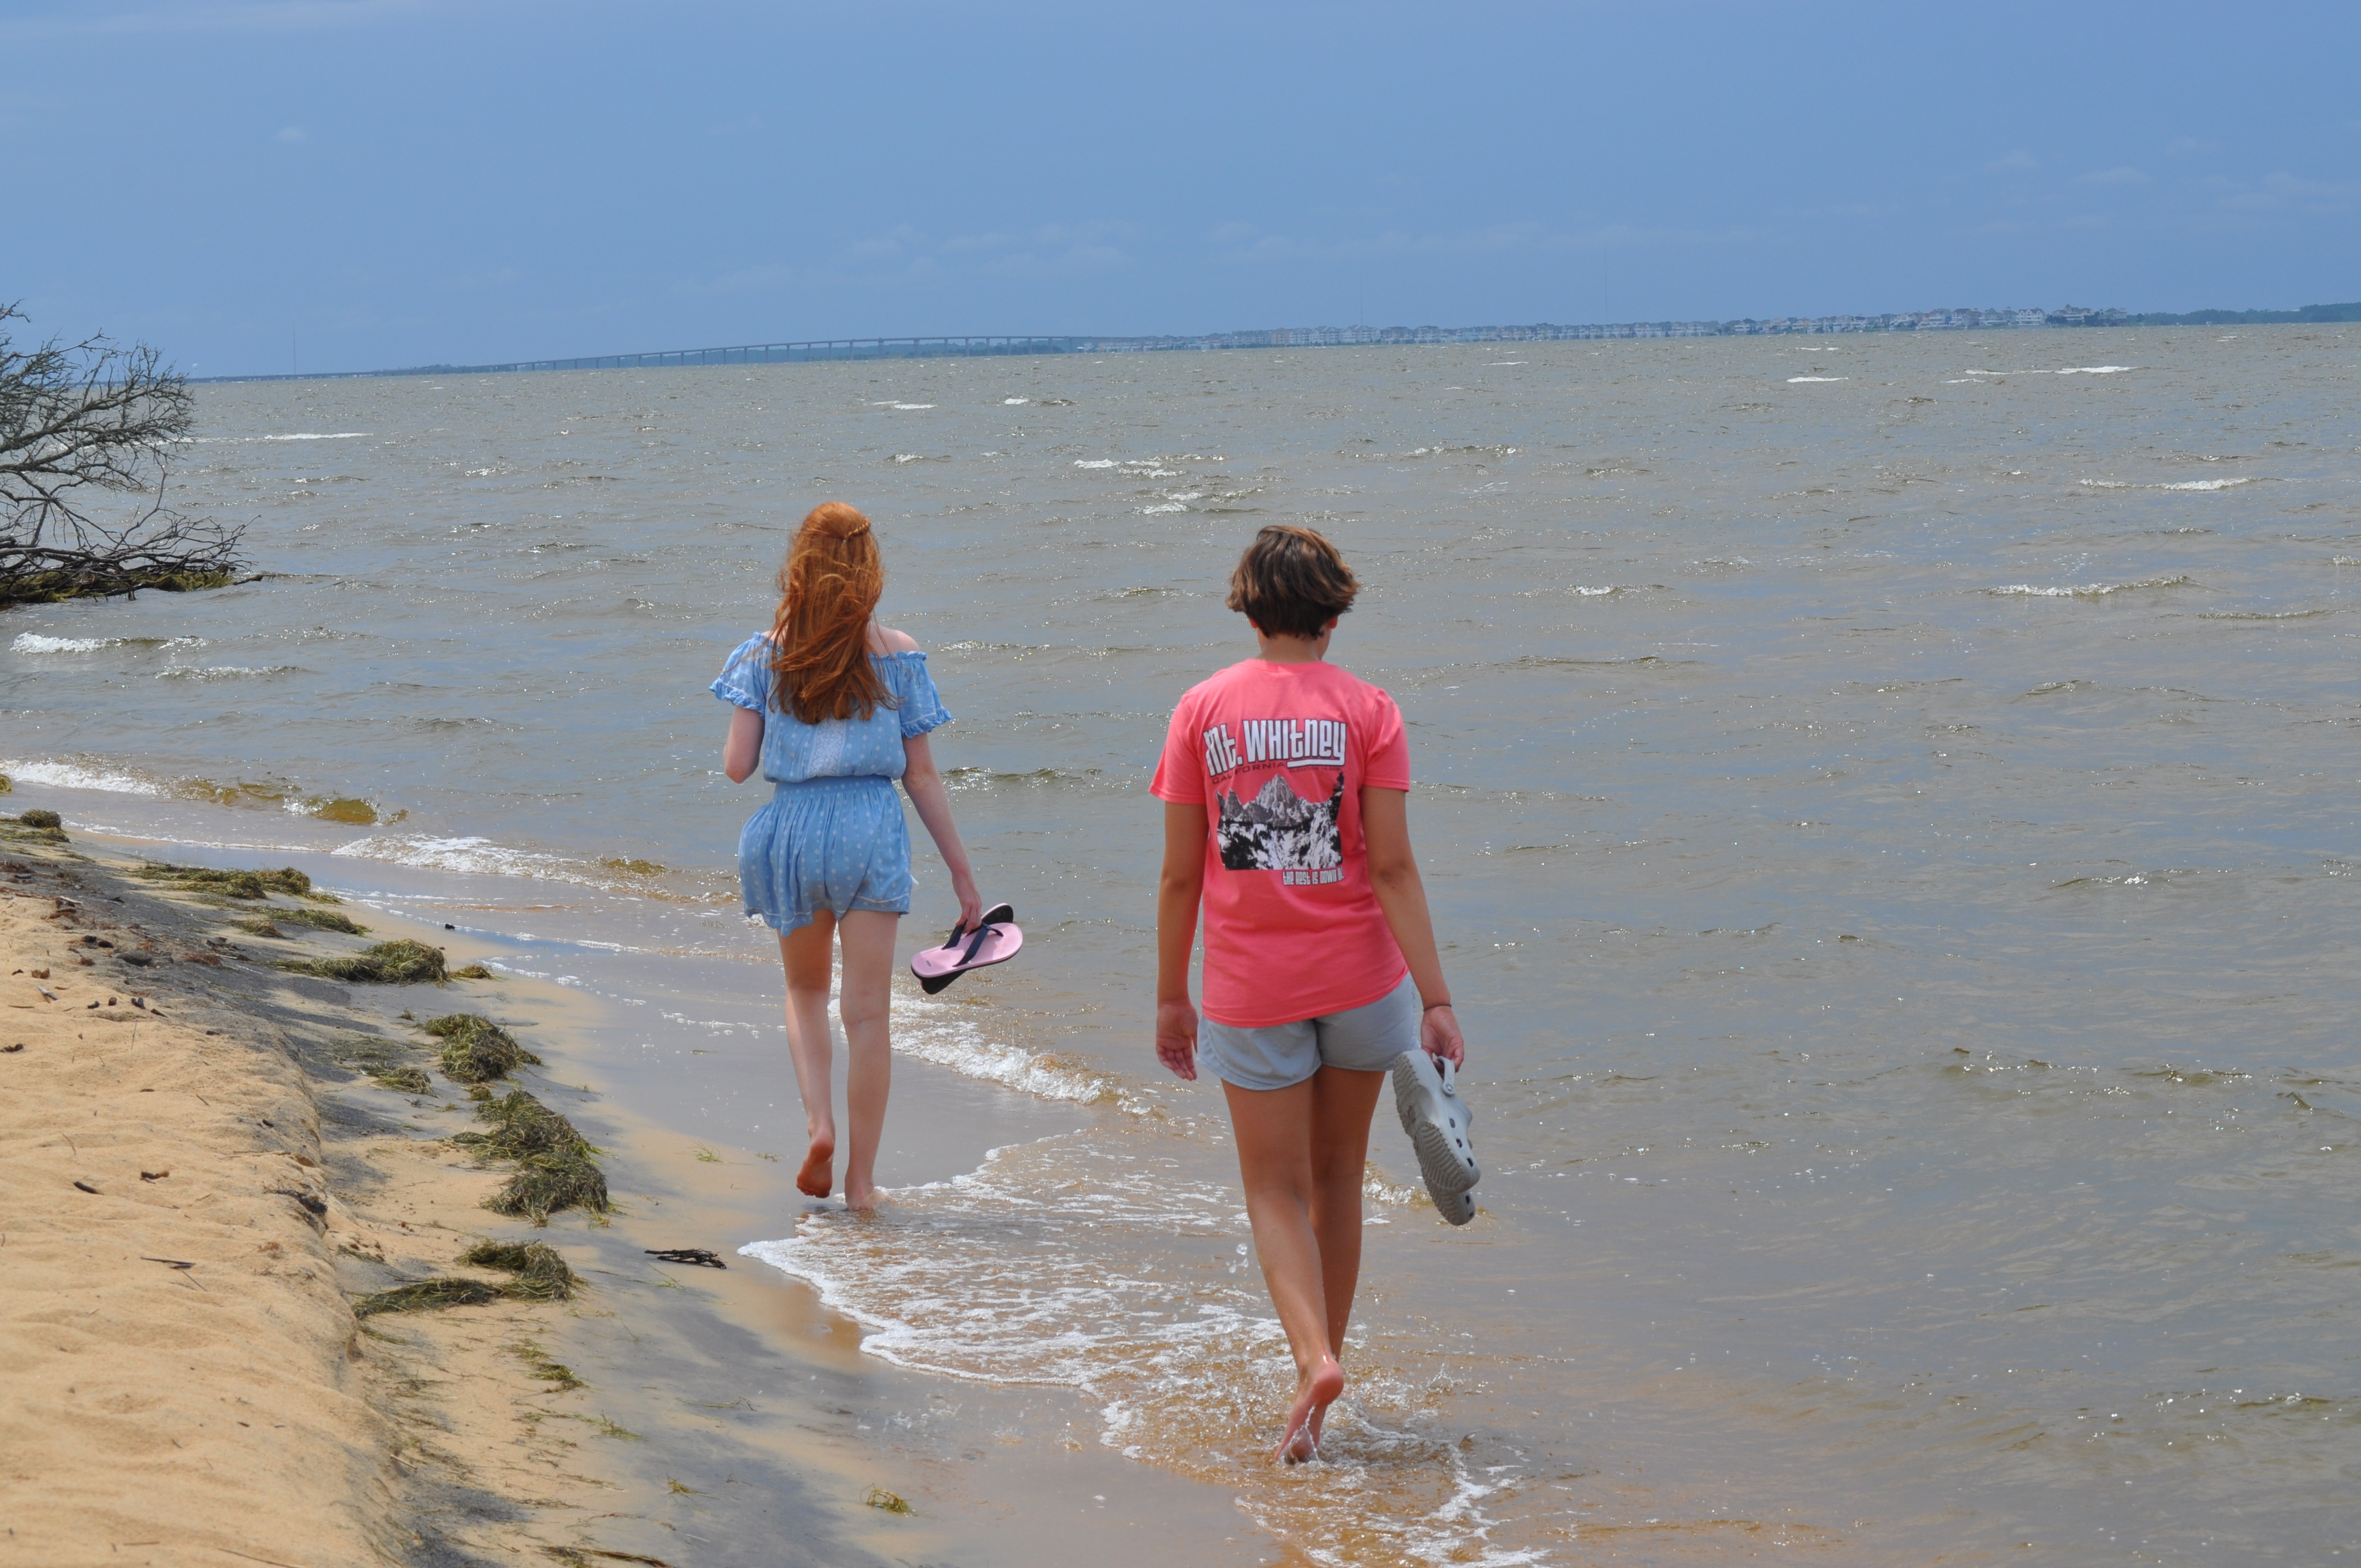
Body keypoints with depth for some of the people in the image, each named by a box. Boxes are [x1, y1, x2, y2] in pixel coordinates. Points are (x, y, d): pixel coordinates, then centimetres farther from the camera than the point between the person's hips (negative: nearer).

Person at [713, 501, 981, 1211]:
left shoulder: (766, 652, 0)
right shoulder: (896, 654, -1)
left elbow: (736, 766, -3)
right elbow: (922, 776, 0)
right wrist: (962, 872, 6)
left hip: (789, 828, 1)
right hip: (872, 831, -1)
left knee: (805, 990, 23)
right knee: (867, 1011, 5)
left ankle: (820, 1121, 1)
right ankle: (861, 1178, 8)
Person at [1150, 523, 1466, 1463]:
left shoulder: (1203, 710, -3)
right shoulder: (1367, 712, -5)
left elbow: (1181, 875, -2)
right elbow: (1393, 867, -11)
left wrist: (1171, 998, 8)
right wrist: (1437, 1001, -10)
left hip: (1249, 988, 0)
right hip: (1359, 974, 1)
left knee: (1276, 1190, 5)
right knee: (1337, 1178, 17)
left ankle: (1313, 1359, -17)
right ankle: (1325, 1353, 24)